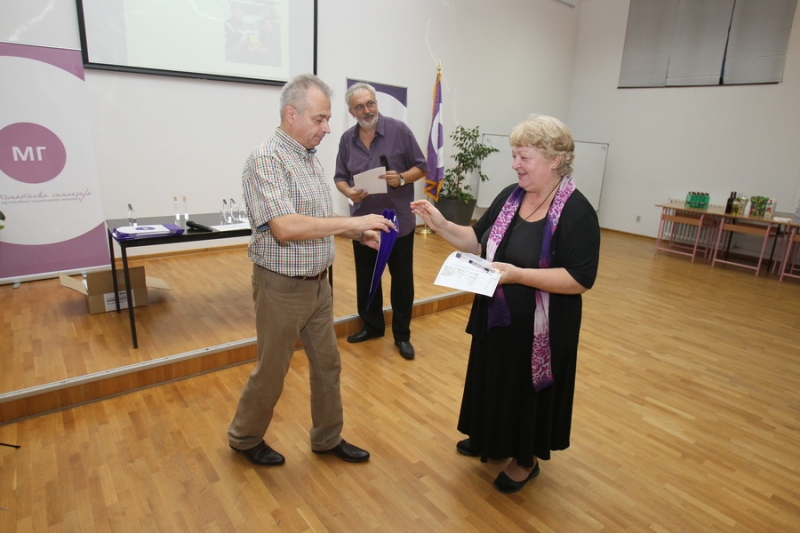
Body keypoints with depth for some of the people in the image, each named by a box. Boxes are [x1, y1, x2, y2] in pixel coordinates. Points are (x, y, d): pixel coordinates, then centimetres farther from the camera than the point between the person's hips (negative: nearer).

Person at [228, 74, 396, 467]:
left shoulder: (311, 159, 8)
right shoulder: (266, 160, -18)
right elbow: (285, 228, -30)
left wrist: (359, 234, 0)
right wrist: (352, 221, -27)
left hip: (318, 283, 8)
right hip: (282, 287, -8)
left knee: (327, 363, 16)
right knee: (271, 370, 10)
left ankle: (328, 437, 35)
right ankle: (244, 438, 35)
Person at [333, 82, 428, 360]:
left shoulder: (399, 130, -7)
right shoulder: (347, 139, 5)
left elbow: (421, 167, -3)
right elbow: (340, 177, 9)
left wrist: (401, 178, -23)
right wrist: (349, 191, -13)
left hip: (399, 221, -3)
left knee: (401, 281, 5)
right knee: (366, 279, 14)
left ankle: (402, 335, 20)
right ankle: (372, 325, 34)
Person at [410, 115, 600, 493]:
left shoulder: (576, 212, -18)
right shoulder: (509, 196, 1)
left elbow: (580, 280, -23)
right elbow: (479, 242, 6)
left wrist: (518, 274, -31)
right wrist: (441, 225, -10)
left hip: (538, 330, -6)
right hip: (496, 319, 7)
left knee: (529, 390, 12)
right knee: (494, 382, 22)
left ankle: (526, 459, 37)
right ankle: (492, 440, 47)